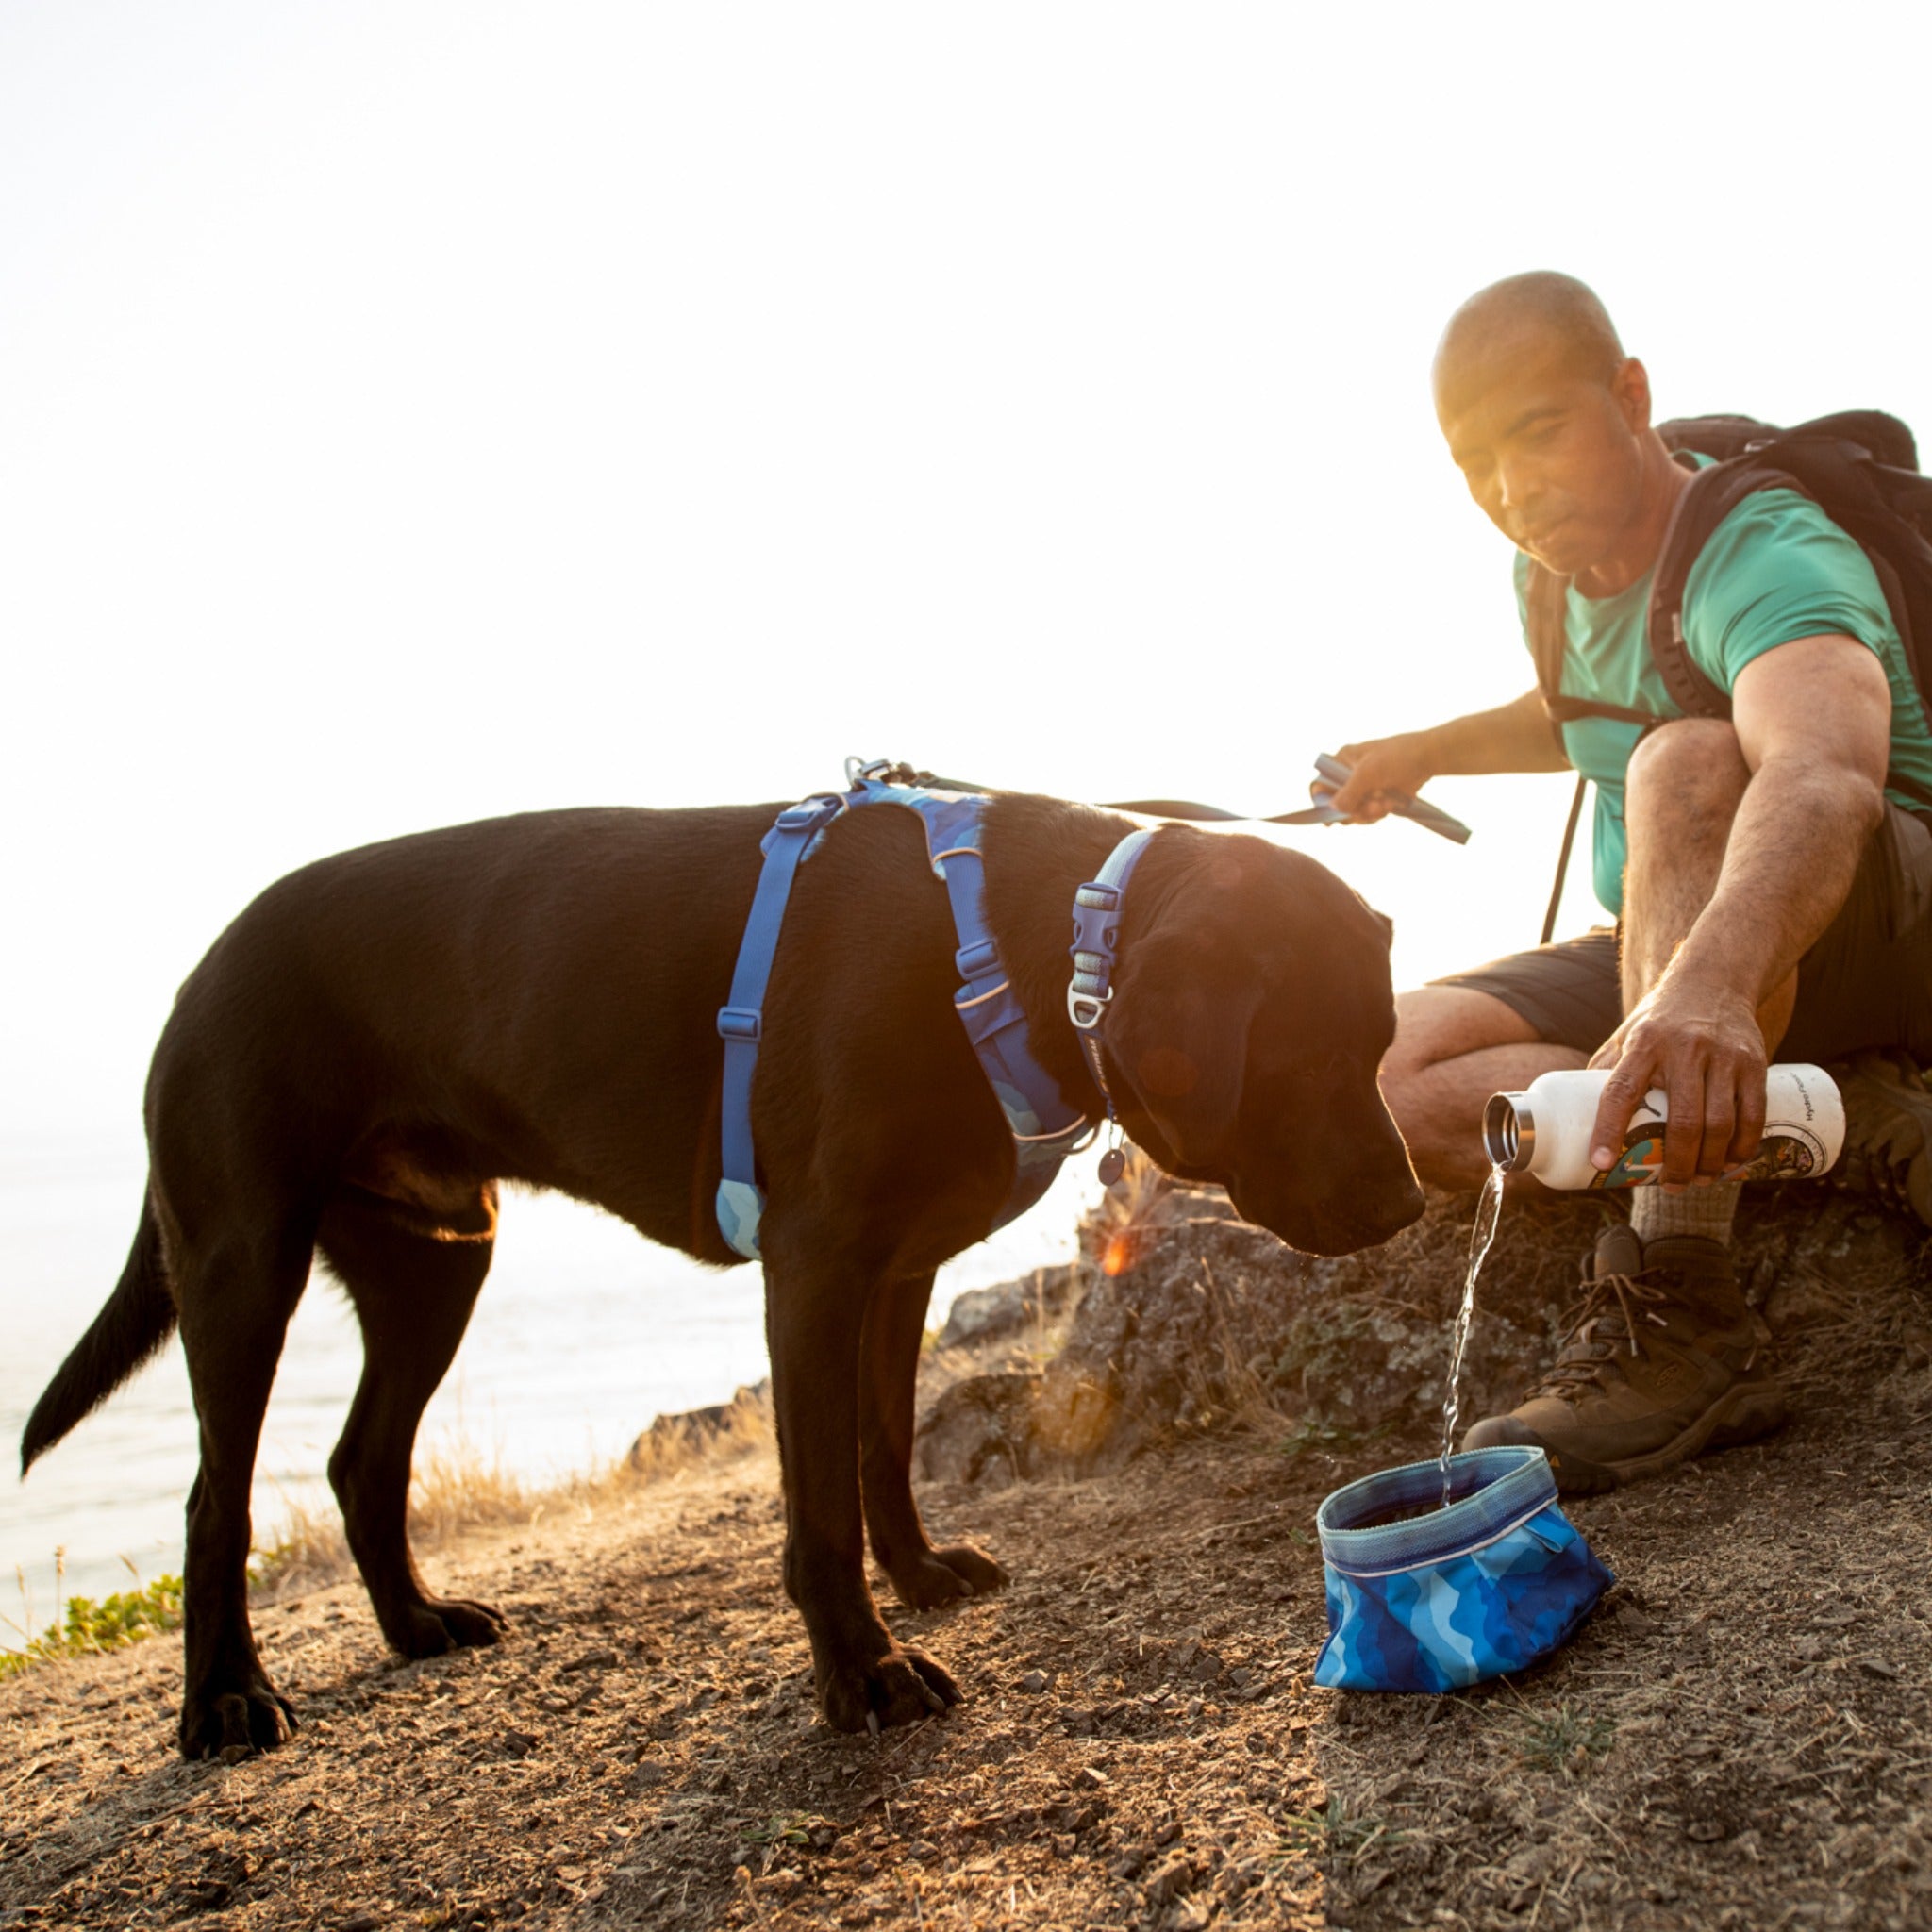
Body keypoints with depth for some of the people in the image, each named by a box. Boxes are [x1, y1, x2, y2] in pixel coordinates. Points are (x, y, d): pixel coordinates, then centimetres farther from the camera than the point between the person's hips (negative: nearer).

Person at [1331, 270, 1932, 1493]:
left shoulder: (1766, 558, -22)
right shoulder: (1555, 576, 5)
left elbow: (1823, 772, -46)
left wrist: (1712, 976, -64)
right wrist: (1429, 750, 17)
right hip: (1676, 963, 8)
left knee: (1690, 763, -40)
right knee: (1389, 1076, -17)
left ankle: (1681, 1320, -43)